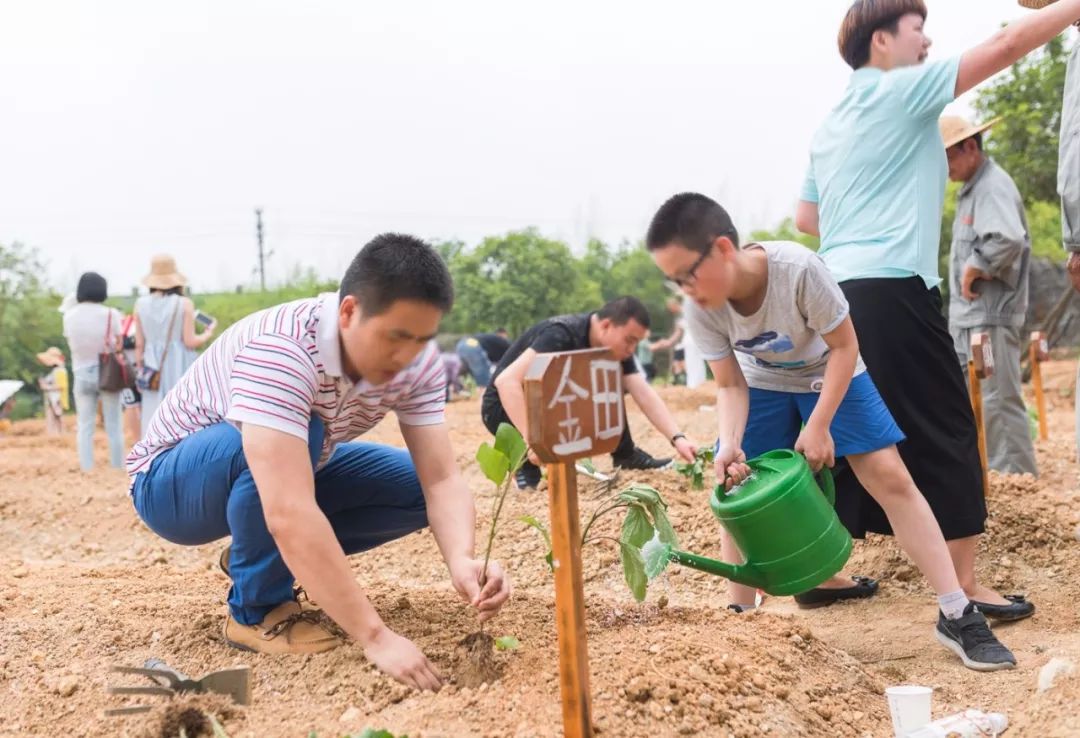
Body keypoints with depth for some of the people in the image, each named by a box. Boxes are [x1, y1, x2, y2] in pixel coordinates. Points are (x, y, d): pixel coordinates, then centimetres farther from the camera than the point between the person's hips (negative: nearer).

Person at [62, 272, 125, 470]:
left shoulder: (69, 316, -2)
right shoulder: (110, 314, -10)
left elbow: (71, 344, 5)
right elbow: (118, 345, -4)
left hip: (81, 374, 2)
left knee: (84, 427, 6)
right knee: (113, 427, 5)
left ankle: (87, 471, 2)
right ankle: (118, 469, 7)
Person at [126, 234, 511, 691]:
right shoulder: (279, 351, -39)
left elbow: (440, 479, -20)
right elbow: (289, 514, -46)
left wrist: (461, 561, -42)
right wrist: (376, 637, -48)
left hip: (283, 480, 7)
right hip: (172, 482, -7)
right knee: (287, 437, -36)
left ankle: (258, 560, 7)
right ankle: (257, 610, -14)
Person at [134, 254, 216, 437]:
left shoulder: (141, 304, 1)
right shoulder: (184, 303, -7)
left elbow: (139, 344, 4)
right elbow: (190, 341, -8)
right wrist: (209, 333, 11)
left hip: (154, 370, 3)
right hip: (180, 368, -2)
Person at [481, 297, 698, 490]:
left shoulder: (615, 346, -7)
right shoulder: (561, 335, -31)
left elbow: (644, 394, -11)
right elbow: (506, 381, -40)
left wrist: (677, 438, -24)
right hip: (504, 408, -7)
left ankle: (625, 455, 3)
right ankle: (525, 461, -14)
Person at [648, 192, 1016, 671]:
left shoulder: (798, 268, -37)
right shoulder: (700, 310, -25)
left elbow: (844, 346, -23)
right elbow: (730, 385, -15)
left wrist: (818, 426, -25)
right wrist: (730, 444, -33)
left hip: (830, 375, -3)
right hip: (762, 385, 3)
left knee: (890, 477, -12)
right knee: (738, 493, -7)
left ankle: (957, 616, -6)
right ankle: (741, 616, 9)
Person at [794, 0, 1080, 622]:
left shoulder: (830, 126, 20)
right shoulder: (902, 91, -3)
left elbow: (805, 219, 25)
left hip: (838, 293, 8)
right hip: (893, 291, -8)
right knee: (945, 434, -3)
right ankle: (965, 586, -1)